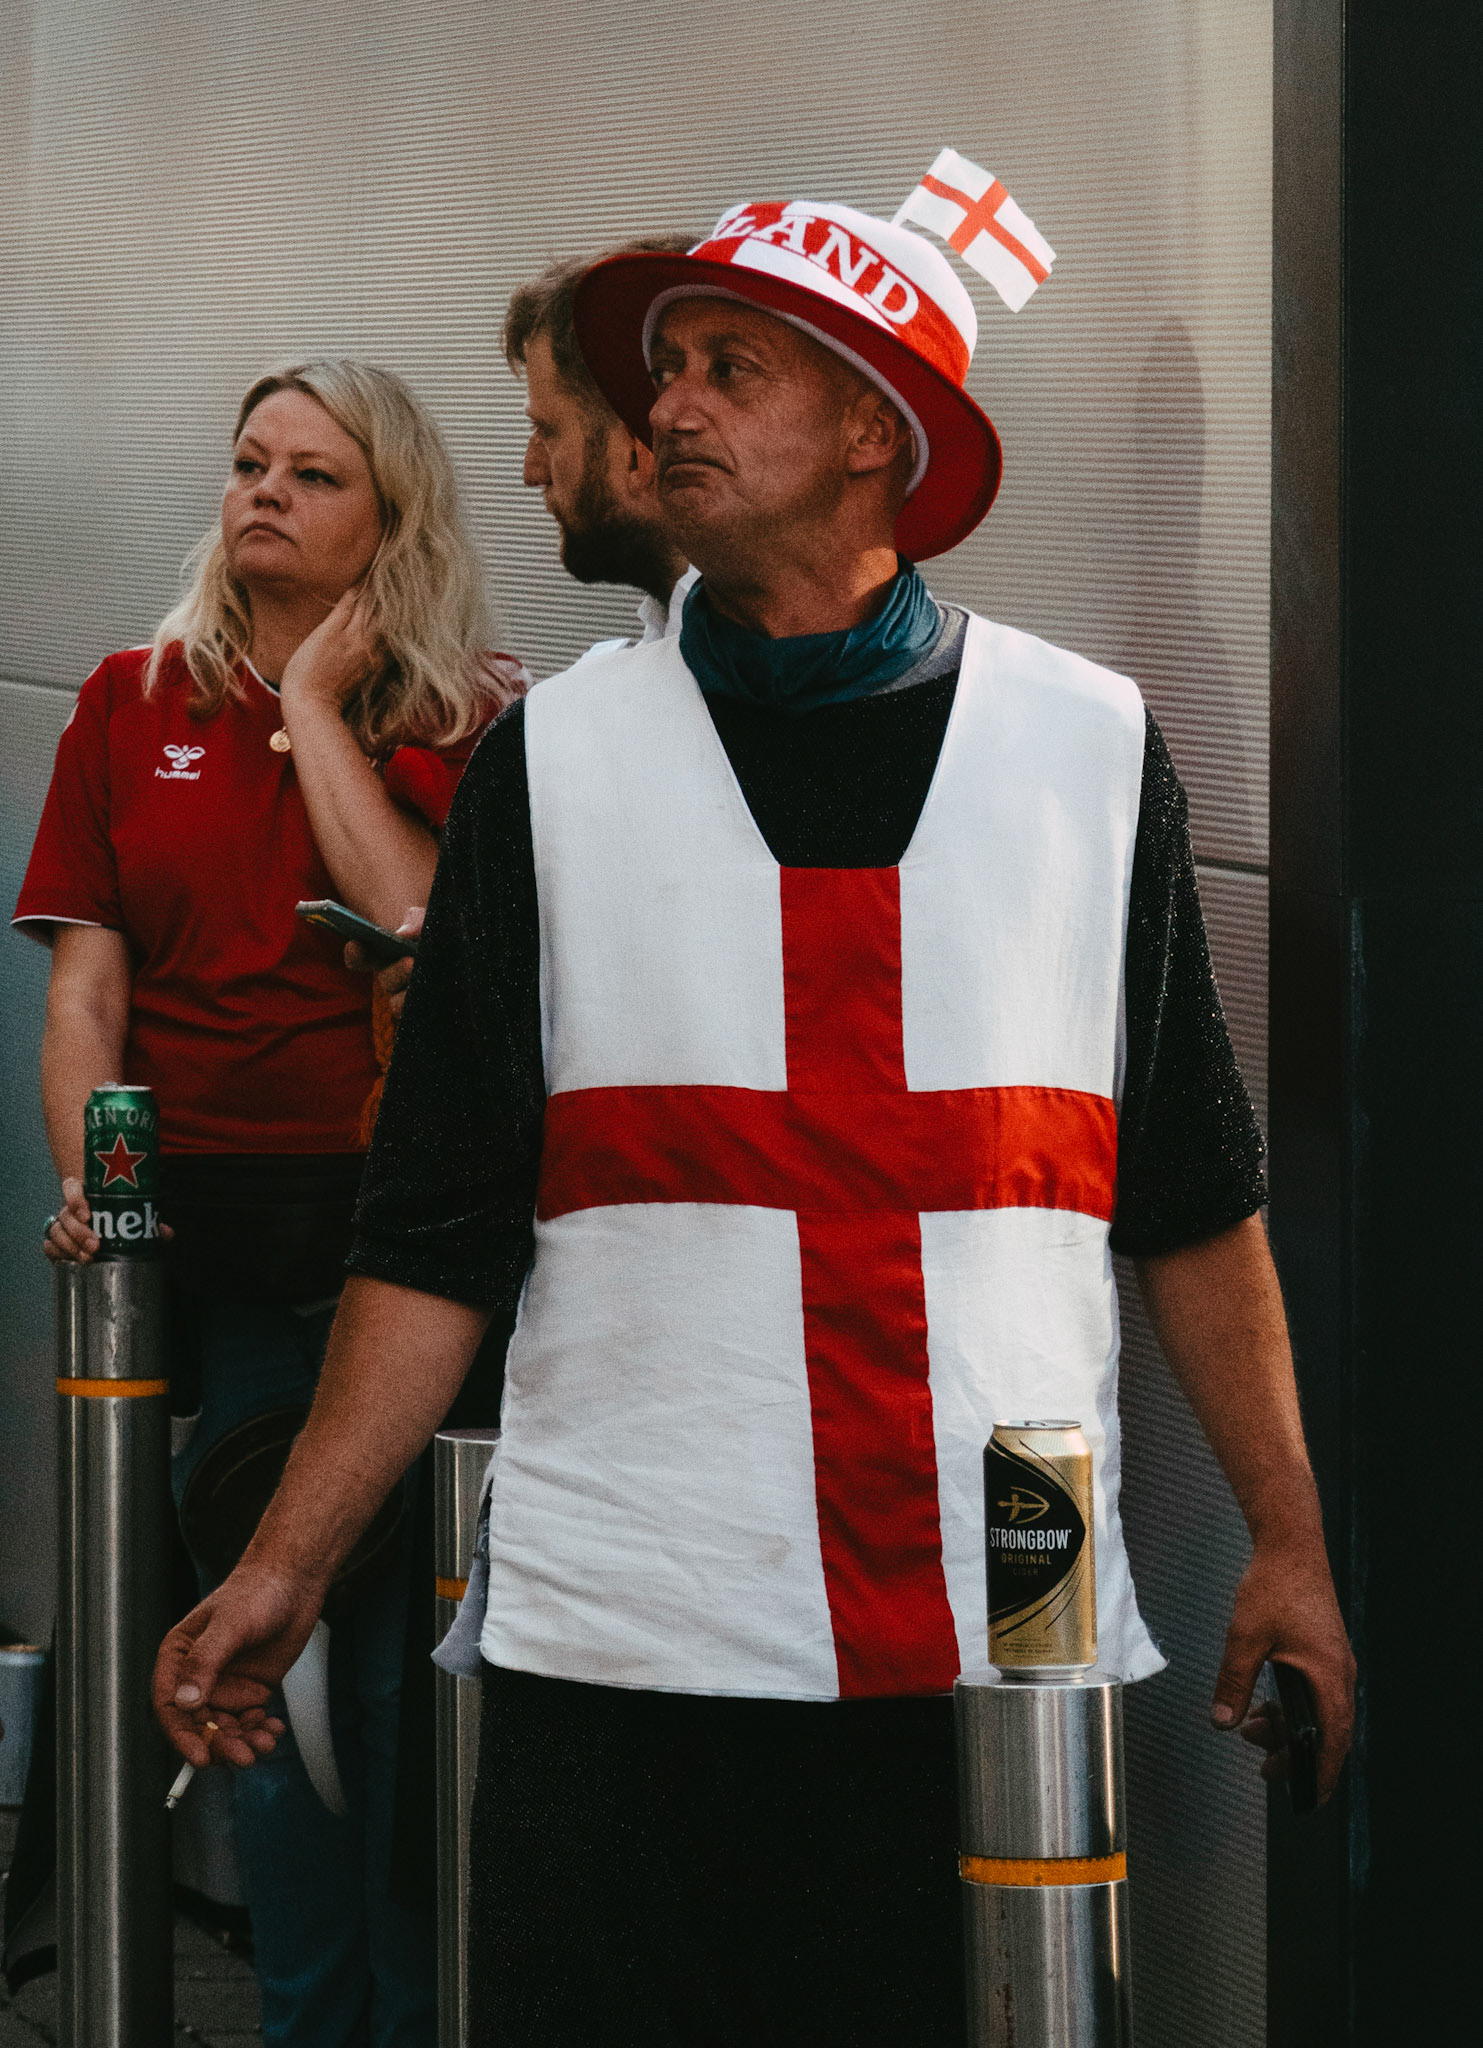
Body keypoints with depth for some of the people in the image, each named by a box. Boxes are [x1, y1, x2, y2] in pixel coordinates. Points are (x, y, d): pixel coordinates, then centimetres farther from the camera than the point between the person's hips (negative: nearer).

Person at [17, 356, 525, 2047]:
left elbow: (426, 927, -13)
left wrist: (317, 704, -6)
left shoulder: (472, 721, 5)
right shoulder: (135, 706, 12)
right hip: (217, 1231, 2)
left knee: (408, 1651, -1)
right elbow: (85, 980, 7)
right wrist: (88, 1175, -9)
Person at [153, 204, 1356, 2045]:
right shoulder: (553, 764, 5)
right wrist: (286, 1566, -2)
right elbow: (437, 1233, 5)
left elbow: (1191, 1199, 12)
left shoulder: (1090, 744, 7)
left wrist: (1290, 1541, 8)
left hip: (1010, 1649, 1)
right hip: (620, 1653, 0)